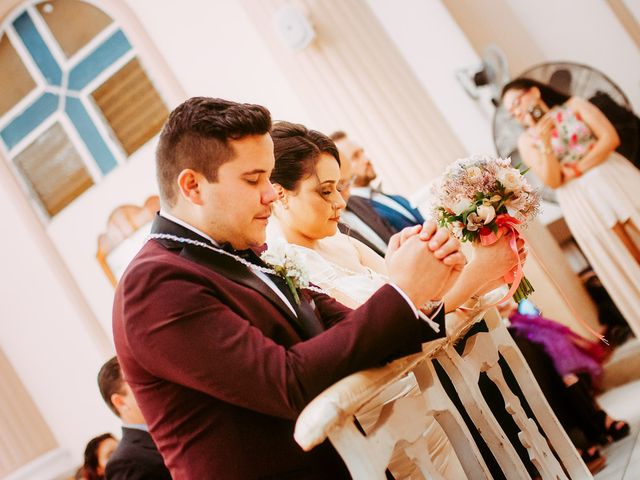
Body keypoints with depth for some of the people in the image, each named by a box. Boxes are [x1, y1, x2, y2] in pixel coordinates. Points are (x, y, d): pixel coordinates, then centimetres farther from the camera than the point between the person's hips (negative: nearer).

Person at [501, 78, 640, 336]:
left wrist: (578, 169, -11)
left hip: (616, 180, 0)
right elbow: (553, 181, -7)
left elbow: (610, 138, -5)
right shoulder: (527, 141, 5)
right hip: (583, 205, 0)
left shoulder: (574, 105, 6)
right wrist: (546, 145, -20)